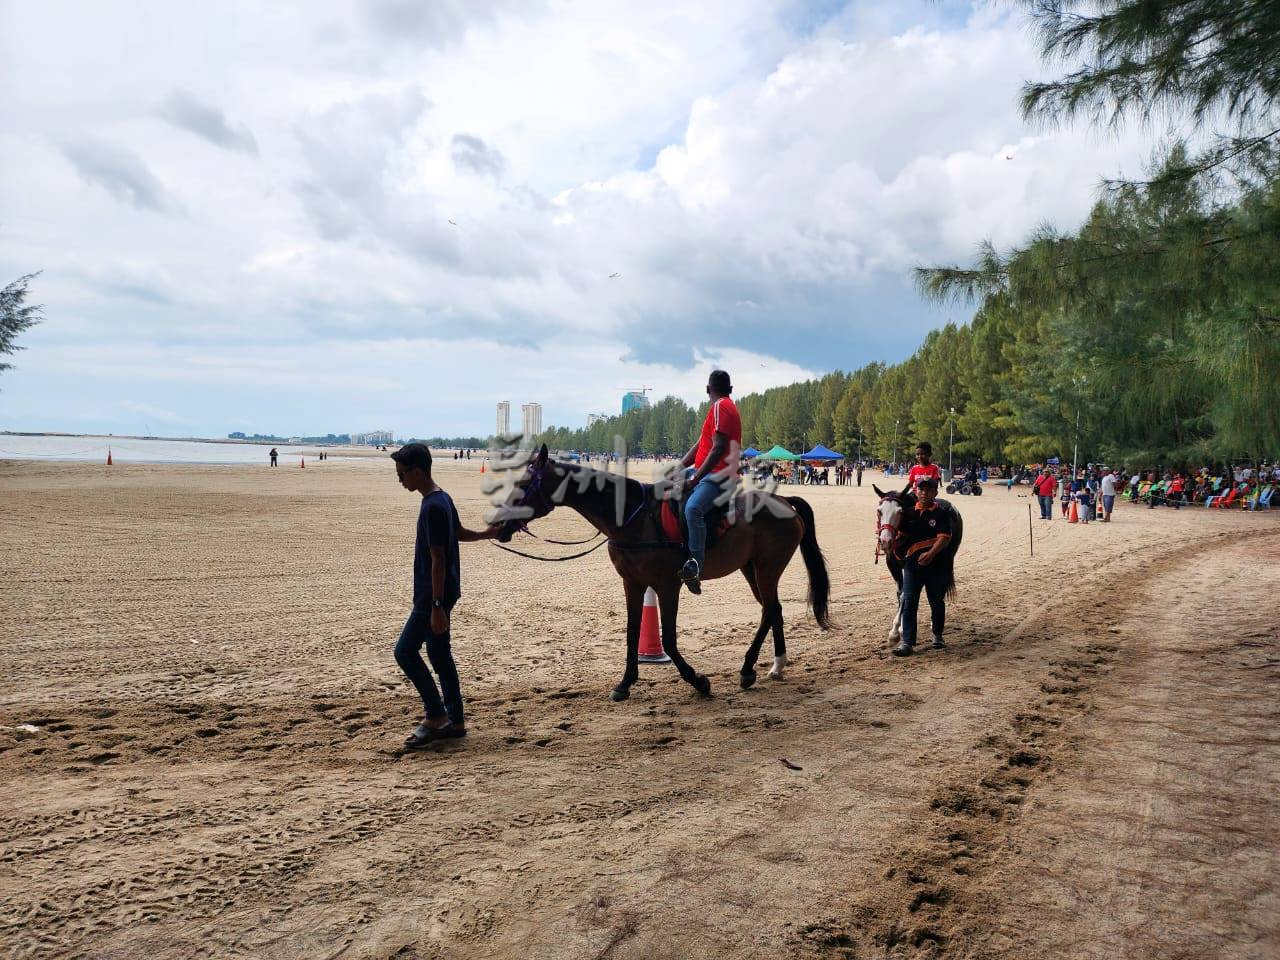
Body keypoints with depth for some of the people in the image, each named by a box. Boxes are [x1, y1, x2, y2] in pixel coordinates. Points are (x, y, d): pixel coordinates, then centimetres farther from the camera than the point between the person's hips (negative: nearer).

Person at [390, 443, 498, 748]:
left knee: (405, 650, -4)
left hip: (435, 594, -10)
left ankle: (435, 714, 6)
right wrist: (488, 533, 16)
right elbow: (461, 532, 26)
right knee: (439, 654, 14)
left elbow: (438, 559, -23)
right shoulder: (442, 499, 10)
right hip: (437, 592, 10)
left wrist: (437, 605, -23)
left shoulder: (433, 507, -21)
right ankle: (455, 721, 20)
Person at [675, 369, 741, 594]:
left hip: (720, 474, -11)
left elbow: (718, 449, -21)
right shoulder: (721, 407, 22)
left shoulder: (720, 407, -10)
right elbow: (699, 445, 20)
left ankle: (696, 563, -39)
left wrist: (696, 478, -23)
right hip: (704, 471, 11)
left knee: (692, 508, -35)